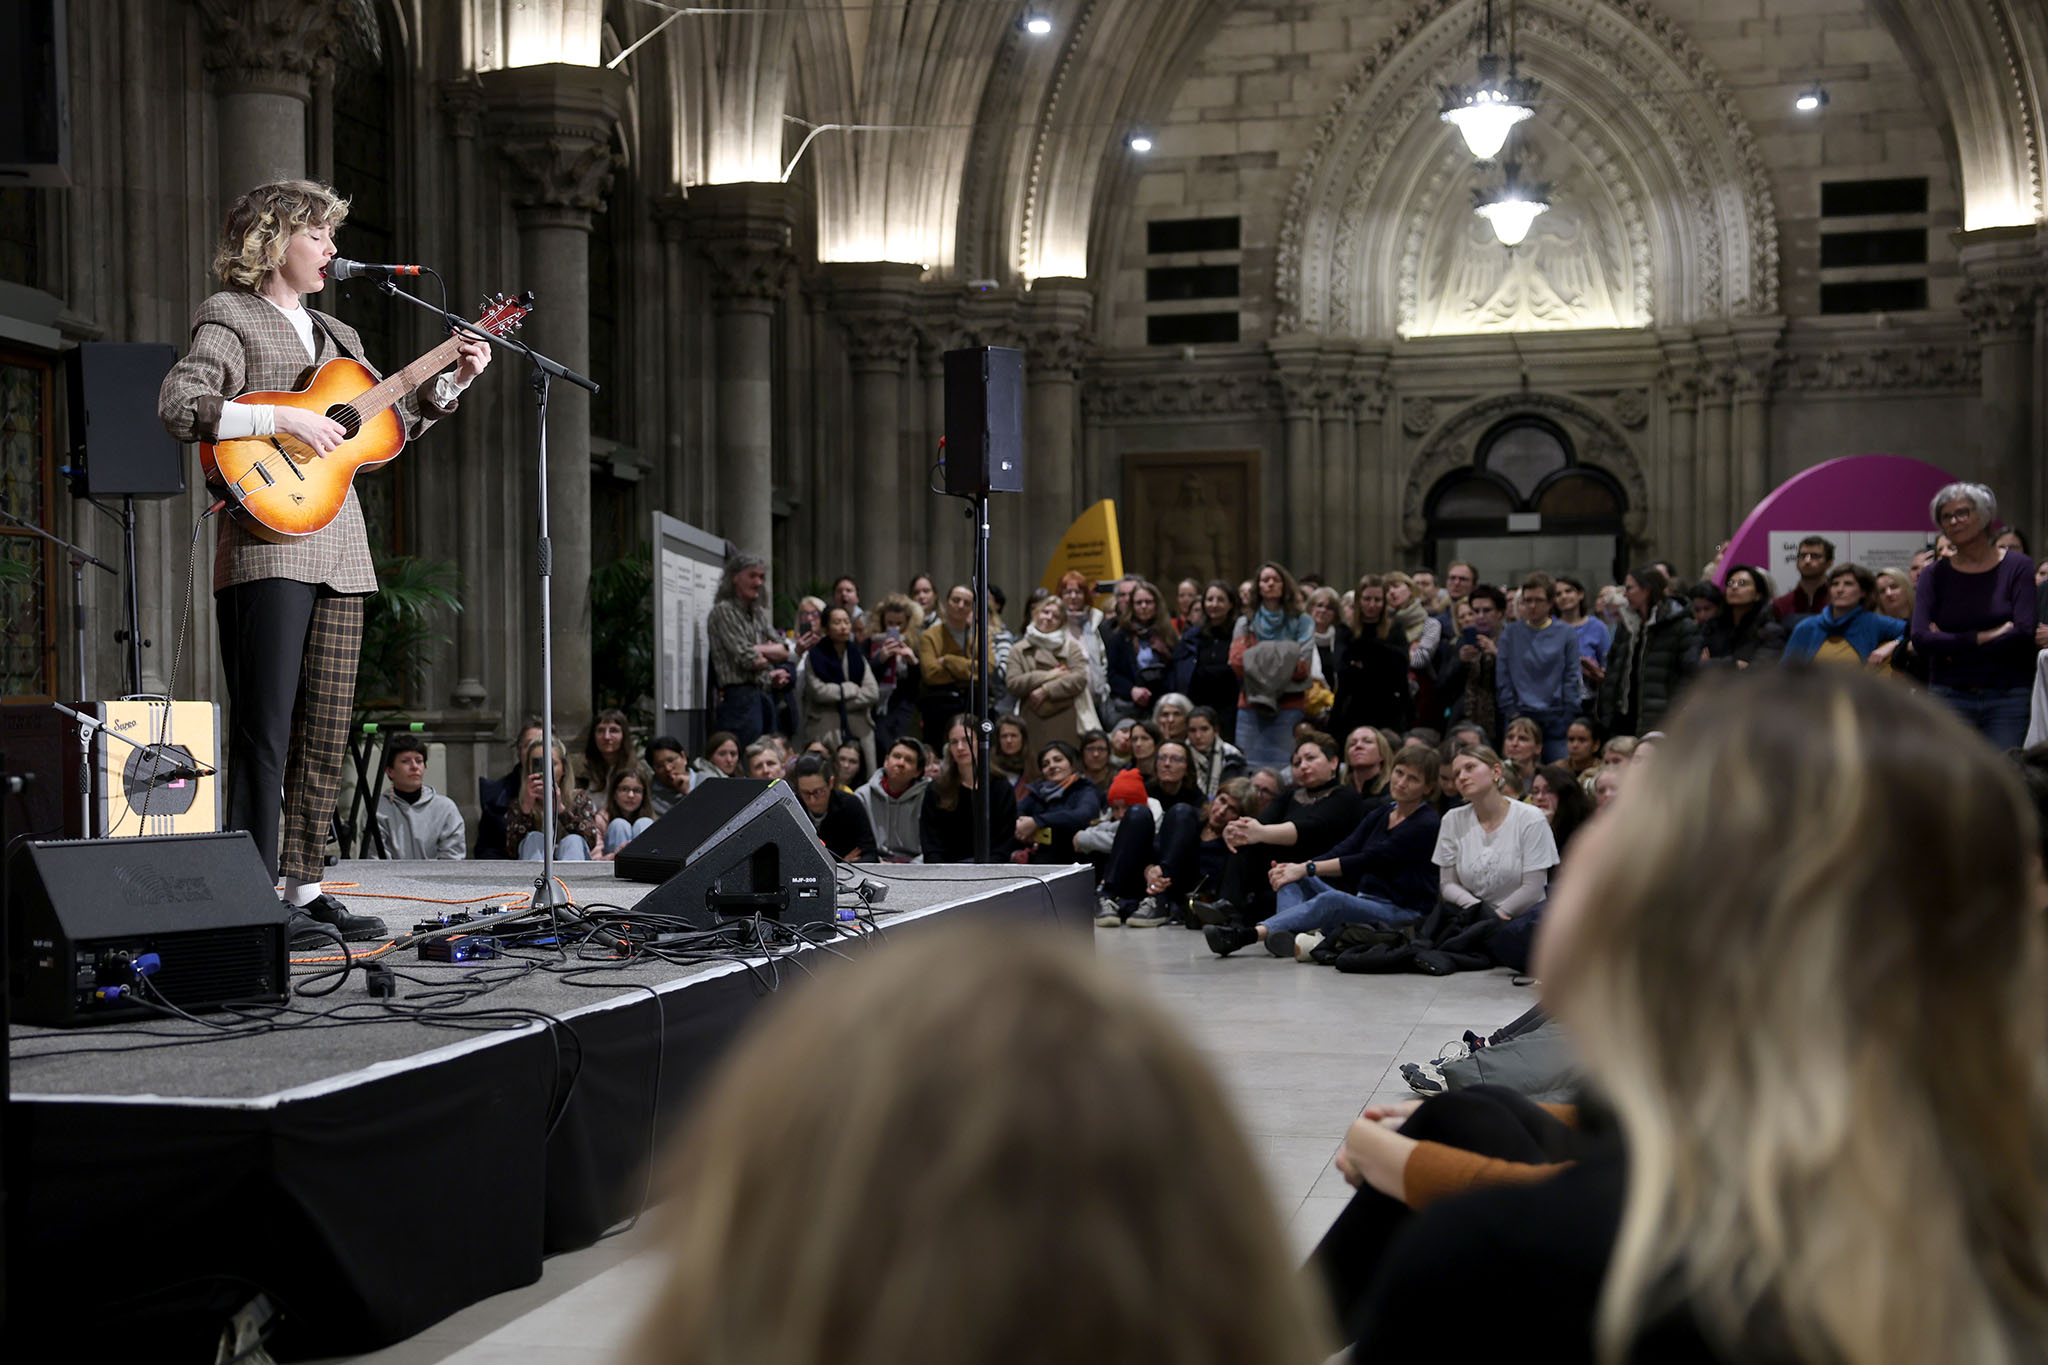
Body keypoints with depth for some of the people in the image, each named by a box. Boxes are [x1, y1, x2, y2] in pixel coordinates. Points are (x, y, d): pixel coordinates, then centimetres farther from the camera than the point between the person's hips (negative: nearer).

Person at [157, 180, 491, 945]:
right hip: (267, 545, -7)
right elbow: (178, 406, -14)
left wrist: (451, 383, 14)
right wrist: (282, 420, -19)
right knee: (266, 730, -8)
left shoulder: (334, 334, 23)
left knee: (326, 732, 7)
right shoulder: (231, 320, 0)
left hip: (337, 551, 7)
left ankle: (304, 887, 13)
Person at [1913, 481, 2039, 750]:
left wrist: (1952, 647, -6)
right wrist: (1983, 637, -12)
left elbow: (2025, 632, -10)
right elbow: (1920, 638, -7)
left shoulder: (2017, 566, 2)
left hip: (2007, 696, -1)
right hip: (1949, 696, 1)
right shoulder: (1935, 574, 6)